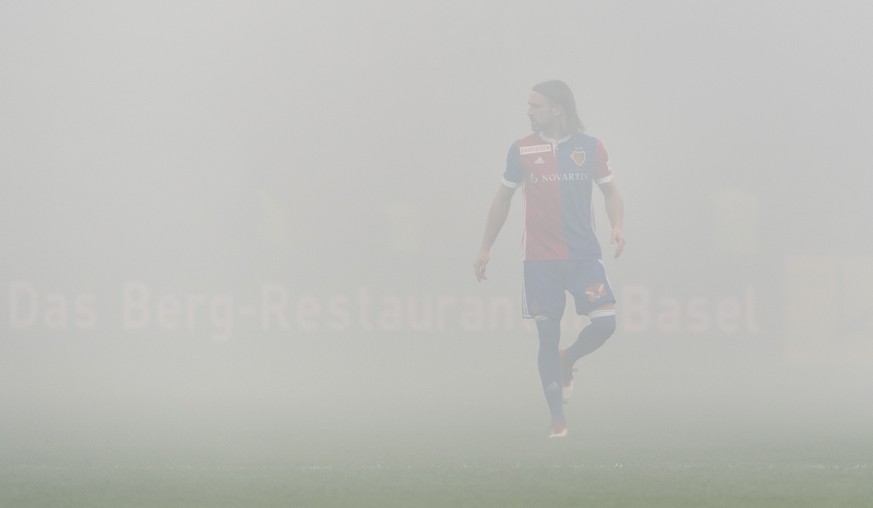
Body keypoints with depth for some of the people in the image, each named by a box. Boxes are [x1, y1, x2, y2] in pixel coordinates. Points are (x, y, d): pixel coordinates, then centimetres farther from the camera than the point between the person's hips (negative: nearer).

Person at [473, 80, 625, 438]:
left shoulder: (589, 147, 1)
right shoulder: (521, 150, 3)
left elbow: (610, 190, 11)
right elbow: (503, 198, 12)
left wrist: (617, 226, -8)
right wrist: (485, 248, 12)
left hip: (584, 254, 0)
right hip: (539, 260, 0)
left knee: (605, 321, -14)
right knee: (547, 335, -2)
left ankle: (567, 361, 18)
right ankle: (557, 419, 5)